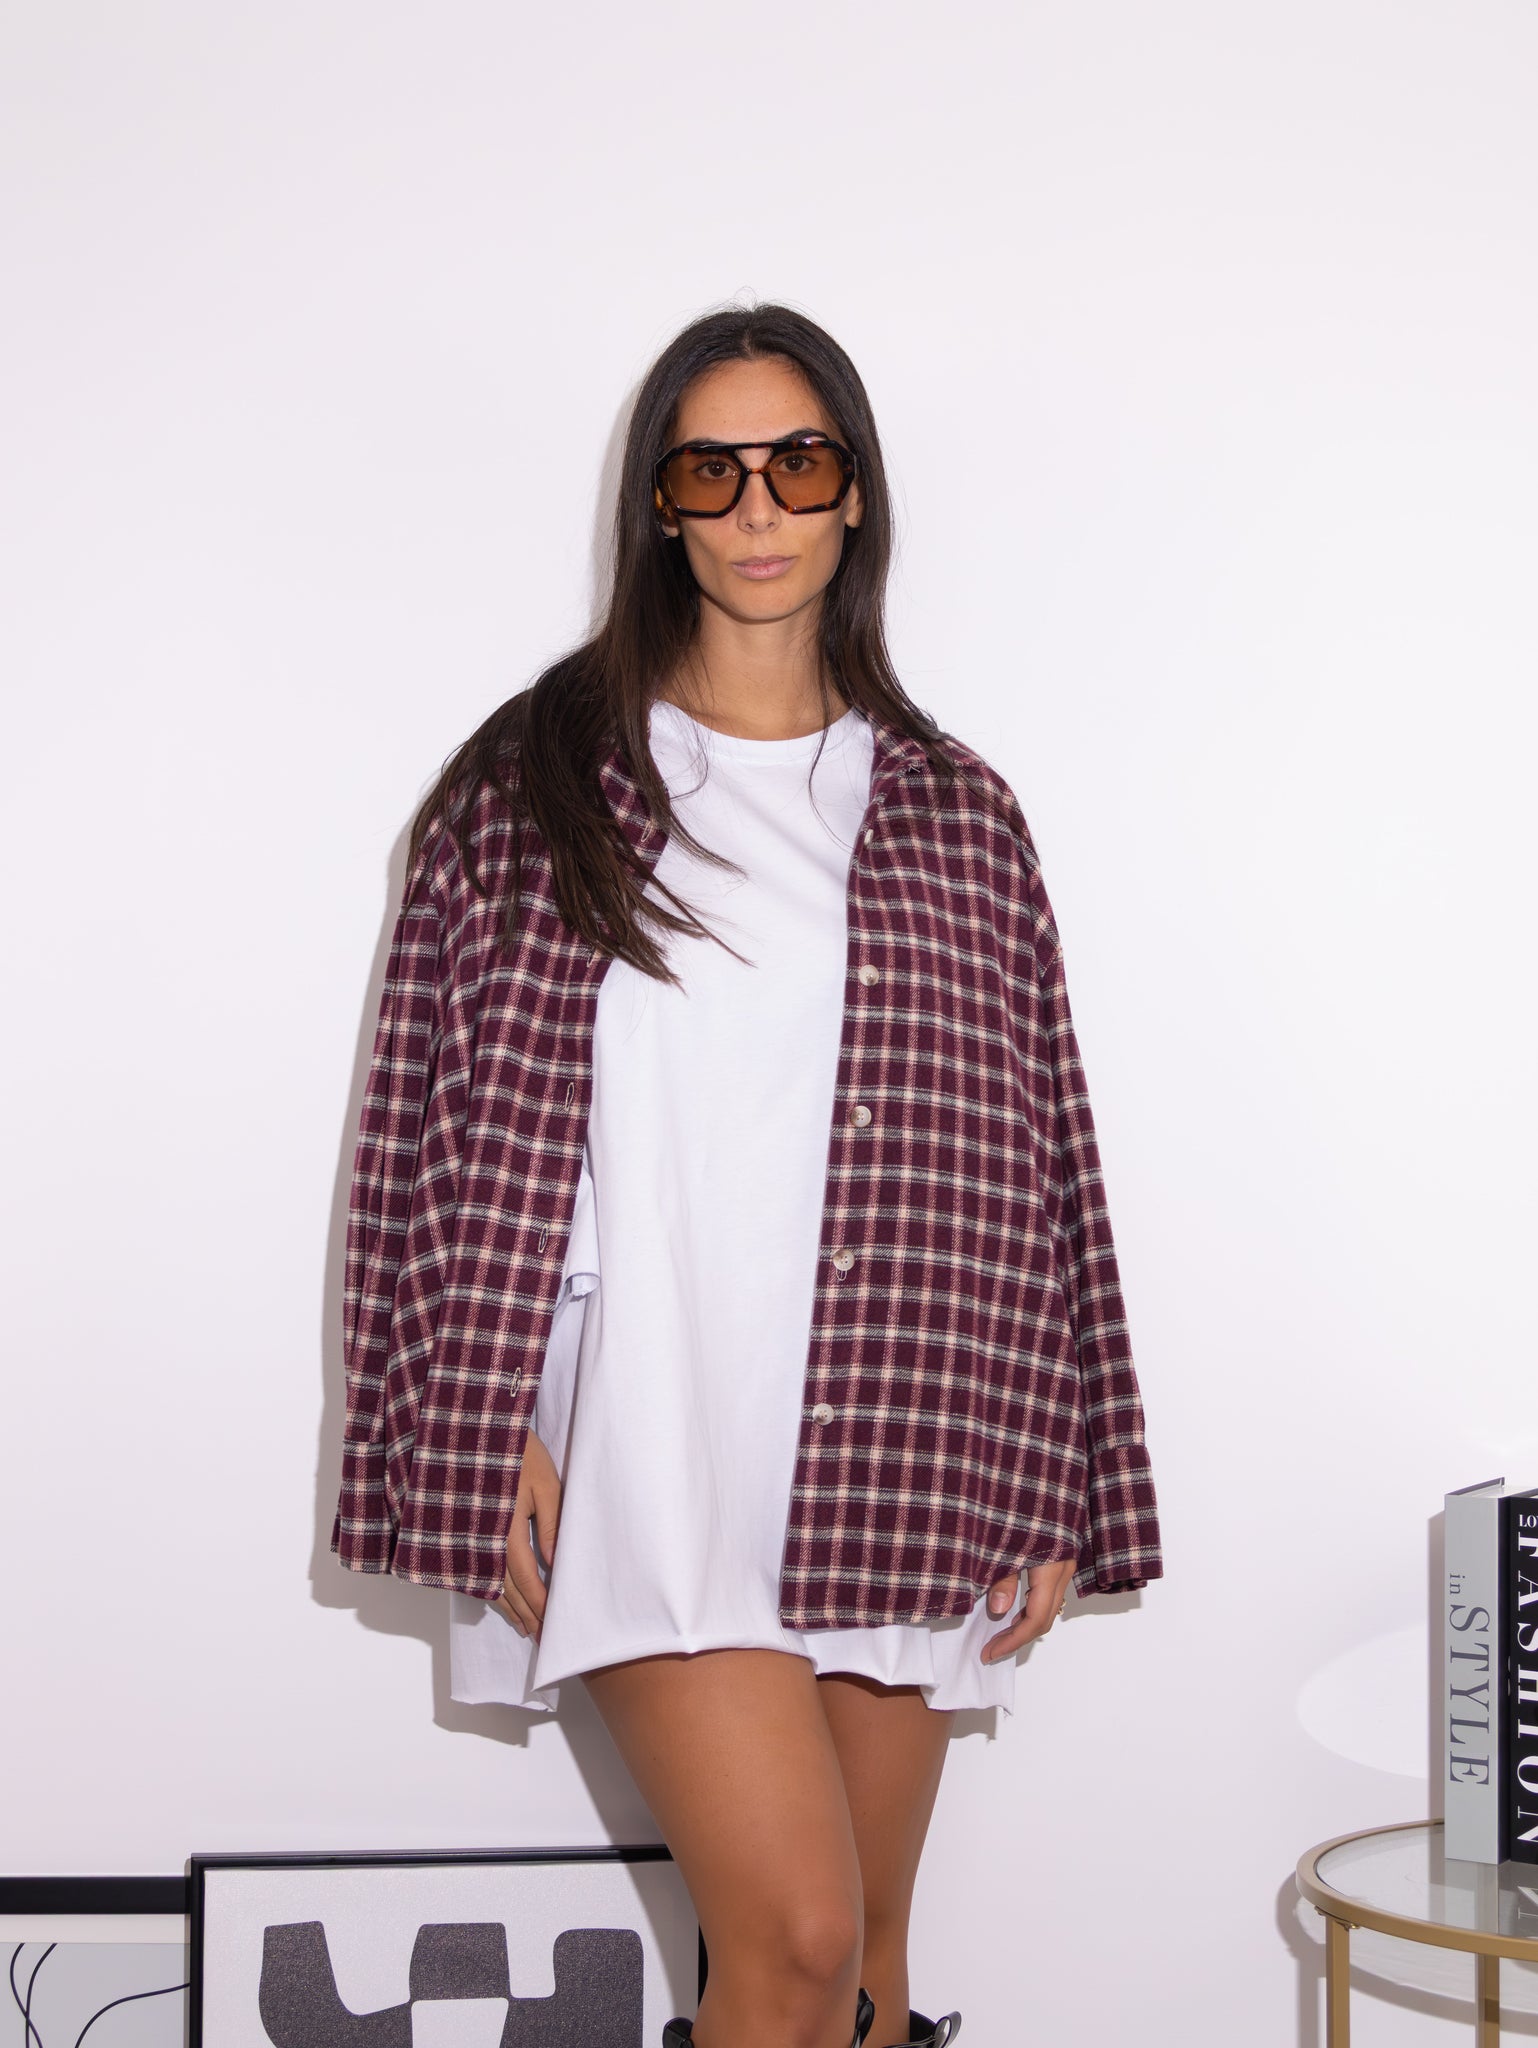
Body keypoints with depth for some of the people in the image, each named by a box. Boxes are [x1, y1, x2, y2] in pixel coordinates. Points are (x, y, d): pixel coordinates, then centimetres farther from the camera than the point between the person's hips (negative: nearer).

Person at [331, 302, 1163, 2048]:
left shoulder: (952, 816, 11)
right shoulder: (531, 786, 4)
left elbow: (1035, 1162, 9)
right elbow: (443, 1135, 1)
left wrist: (1047, 1483, 5)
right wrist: (489, 1447, -7)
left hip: (891, 1457, 3)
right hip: (649, 1453, -3)